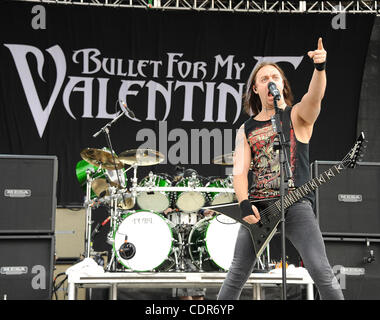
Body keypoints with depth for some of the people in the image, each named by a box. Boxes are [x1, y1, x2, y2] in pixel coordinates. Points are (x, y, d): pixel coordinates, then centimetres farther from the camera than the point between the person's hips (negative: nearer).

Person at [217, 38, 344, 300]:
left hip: (296, 204, -3)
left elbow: (315, 96, -19)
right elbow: (240, 170, 4)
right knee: (237, 274, 5)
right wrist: (244, 204, -13)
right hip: (258, 208, 3)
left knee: (321, 272, -12)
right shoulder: (247, 129, 13)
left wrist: (320, 67, -39)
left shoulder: (298, 115, 5)